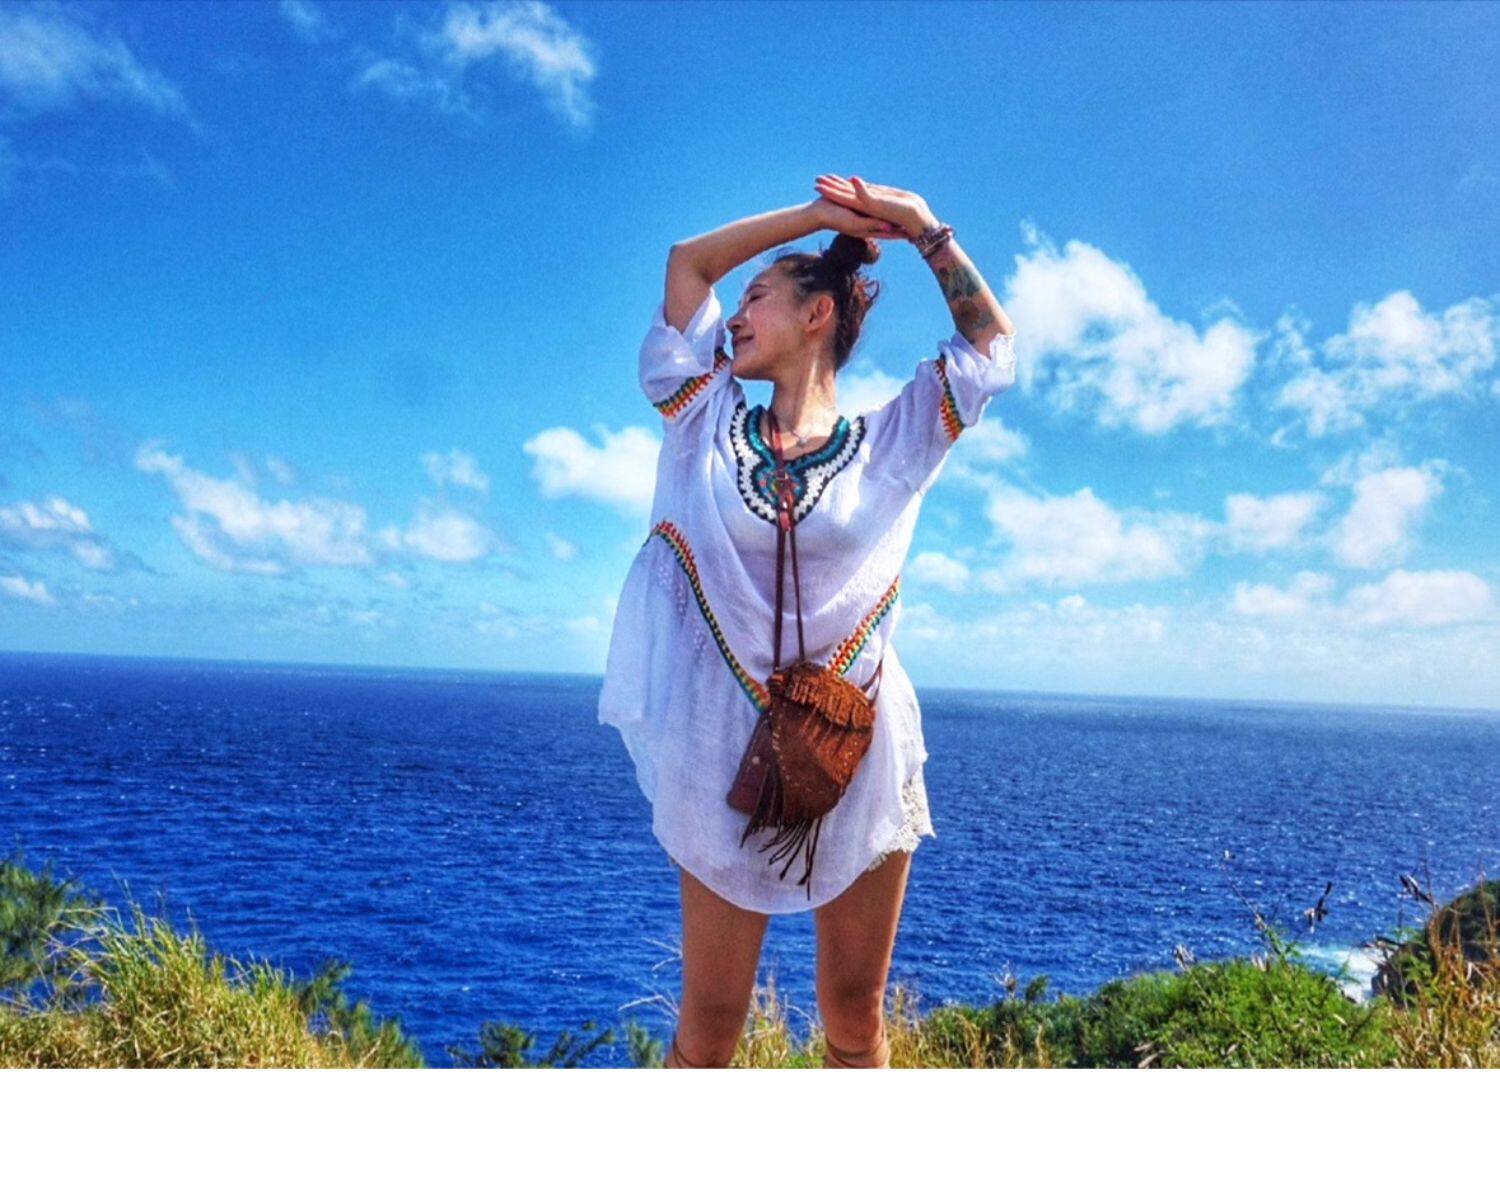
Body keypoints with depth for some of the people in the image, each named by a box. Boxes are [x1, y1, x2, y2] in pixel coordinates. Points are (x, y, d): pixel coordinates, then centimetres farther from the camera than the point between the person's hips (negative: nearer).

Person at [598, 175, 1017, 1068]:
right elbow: (689, 261, 13)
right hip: (724, 764, 0)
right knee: (709, 1026, 6)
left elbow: (992, 340, 13)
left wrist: (921, 224, 11)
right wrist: (823, 214, 13)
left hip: (863, 766, 0)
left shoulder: (892, 446, 4)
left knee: (857, 1022, 11)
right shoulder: (706, 428, 6)